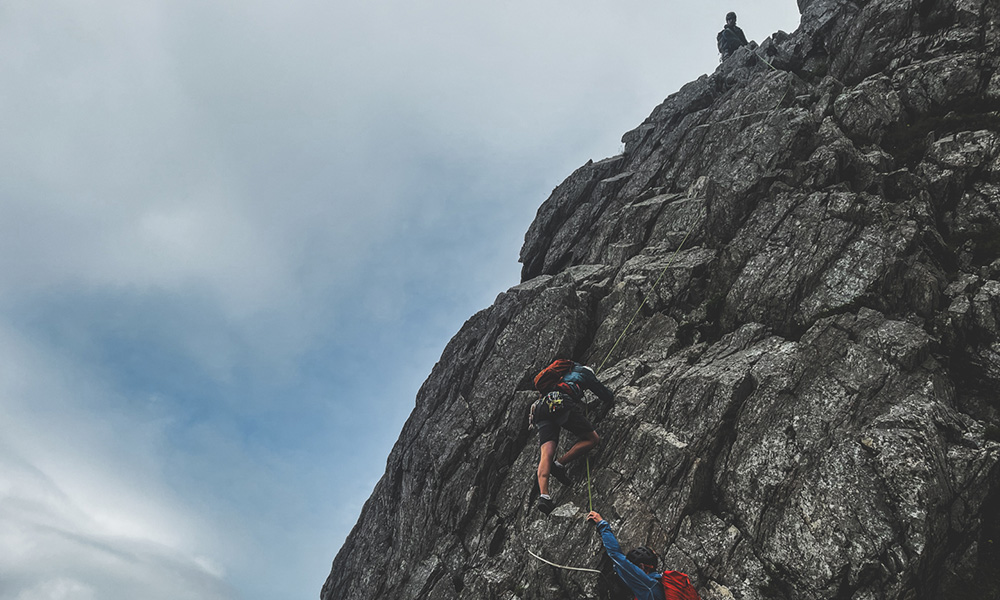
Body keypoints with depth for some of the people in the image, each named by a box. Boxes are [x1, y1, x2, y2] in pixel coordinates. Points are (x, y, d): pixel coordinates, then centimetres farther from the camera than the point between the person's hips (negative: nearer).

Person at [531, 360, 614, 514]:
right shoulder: (584, 372, 24)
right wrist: (610, 399, 51)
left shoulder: (563, 372, 41)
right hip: (562, 403, -6)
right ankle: (560, 464, -10)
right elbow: (608, 398, 26)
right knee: (592, 438, 5)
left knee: (546, 453, -8)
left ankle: (543, 494, -29)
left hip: (541, 408, 6)